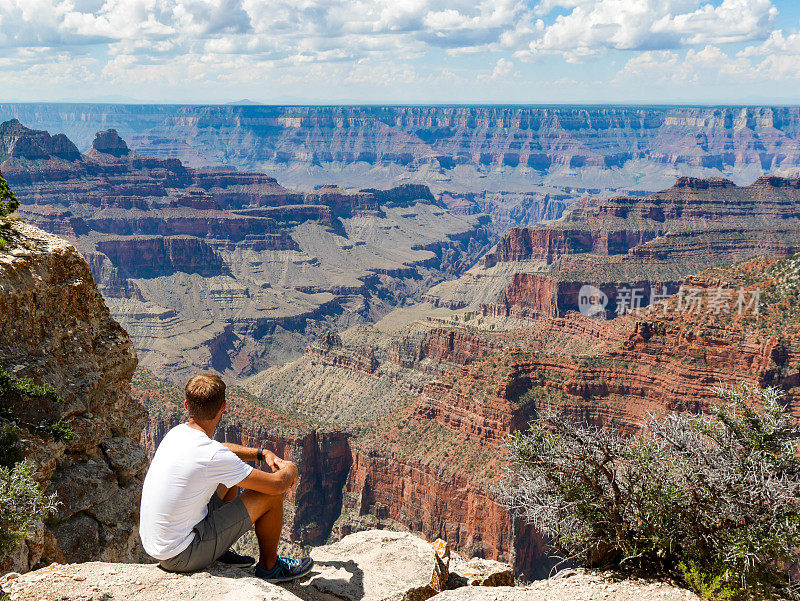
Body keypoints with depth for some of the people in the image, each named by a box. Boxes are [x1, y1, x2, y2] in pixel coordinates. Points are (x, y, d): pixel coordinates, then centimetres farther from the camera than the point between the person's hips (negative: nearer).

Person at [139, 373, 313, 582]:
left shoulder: (177, 432, 0)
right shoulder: (213, 457, -25)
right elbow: (277, 485, -17)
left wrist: (262, 453, 11)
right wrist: (290, 470, 6)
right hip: (182, 558, -8)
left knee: (229, 480, 21)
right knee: (271, 494, -5)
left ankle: (222, 553, 25)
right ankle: (269, 565, 17)